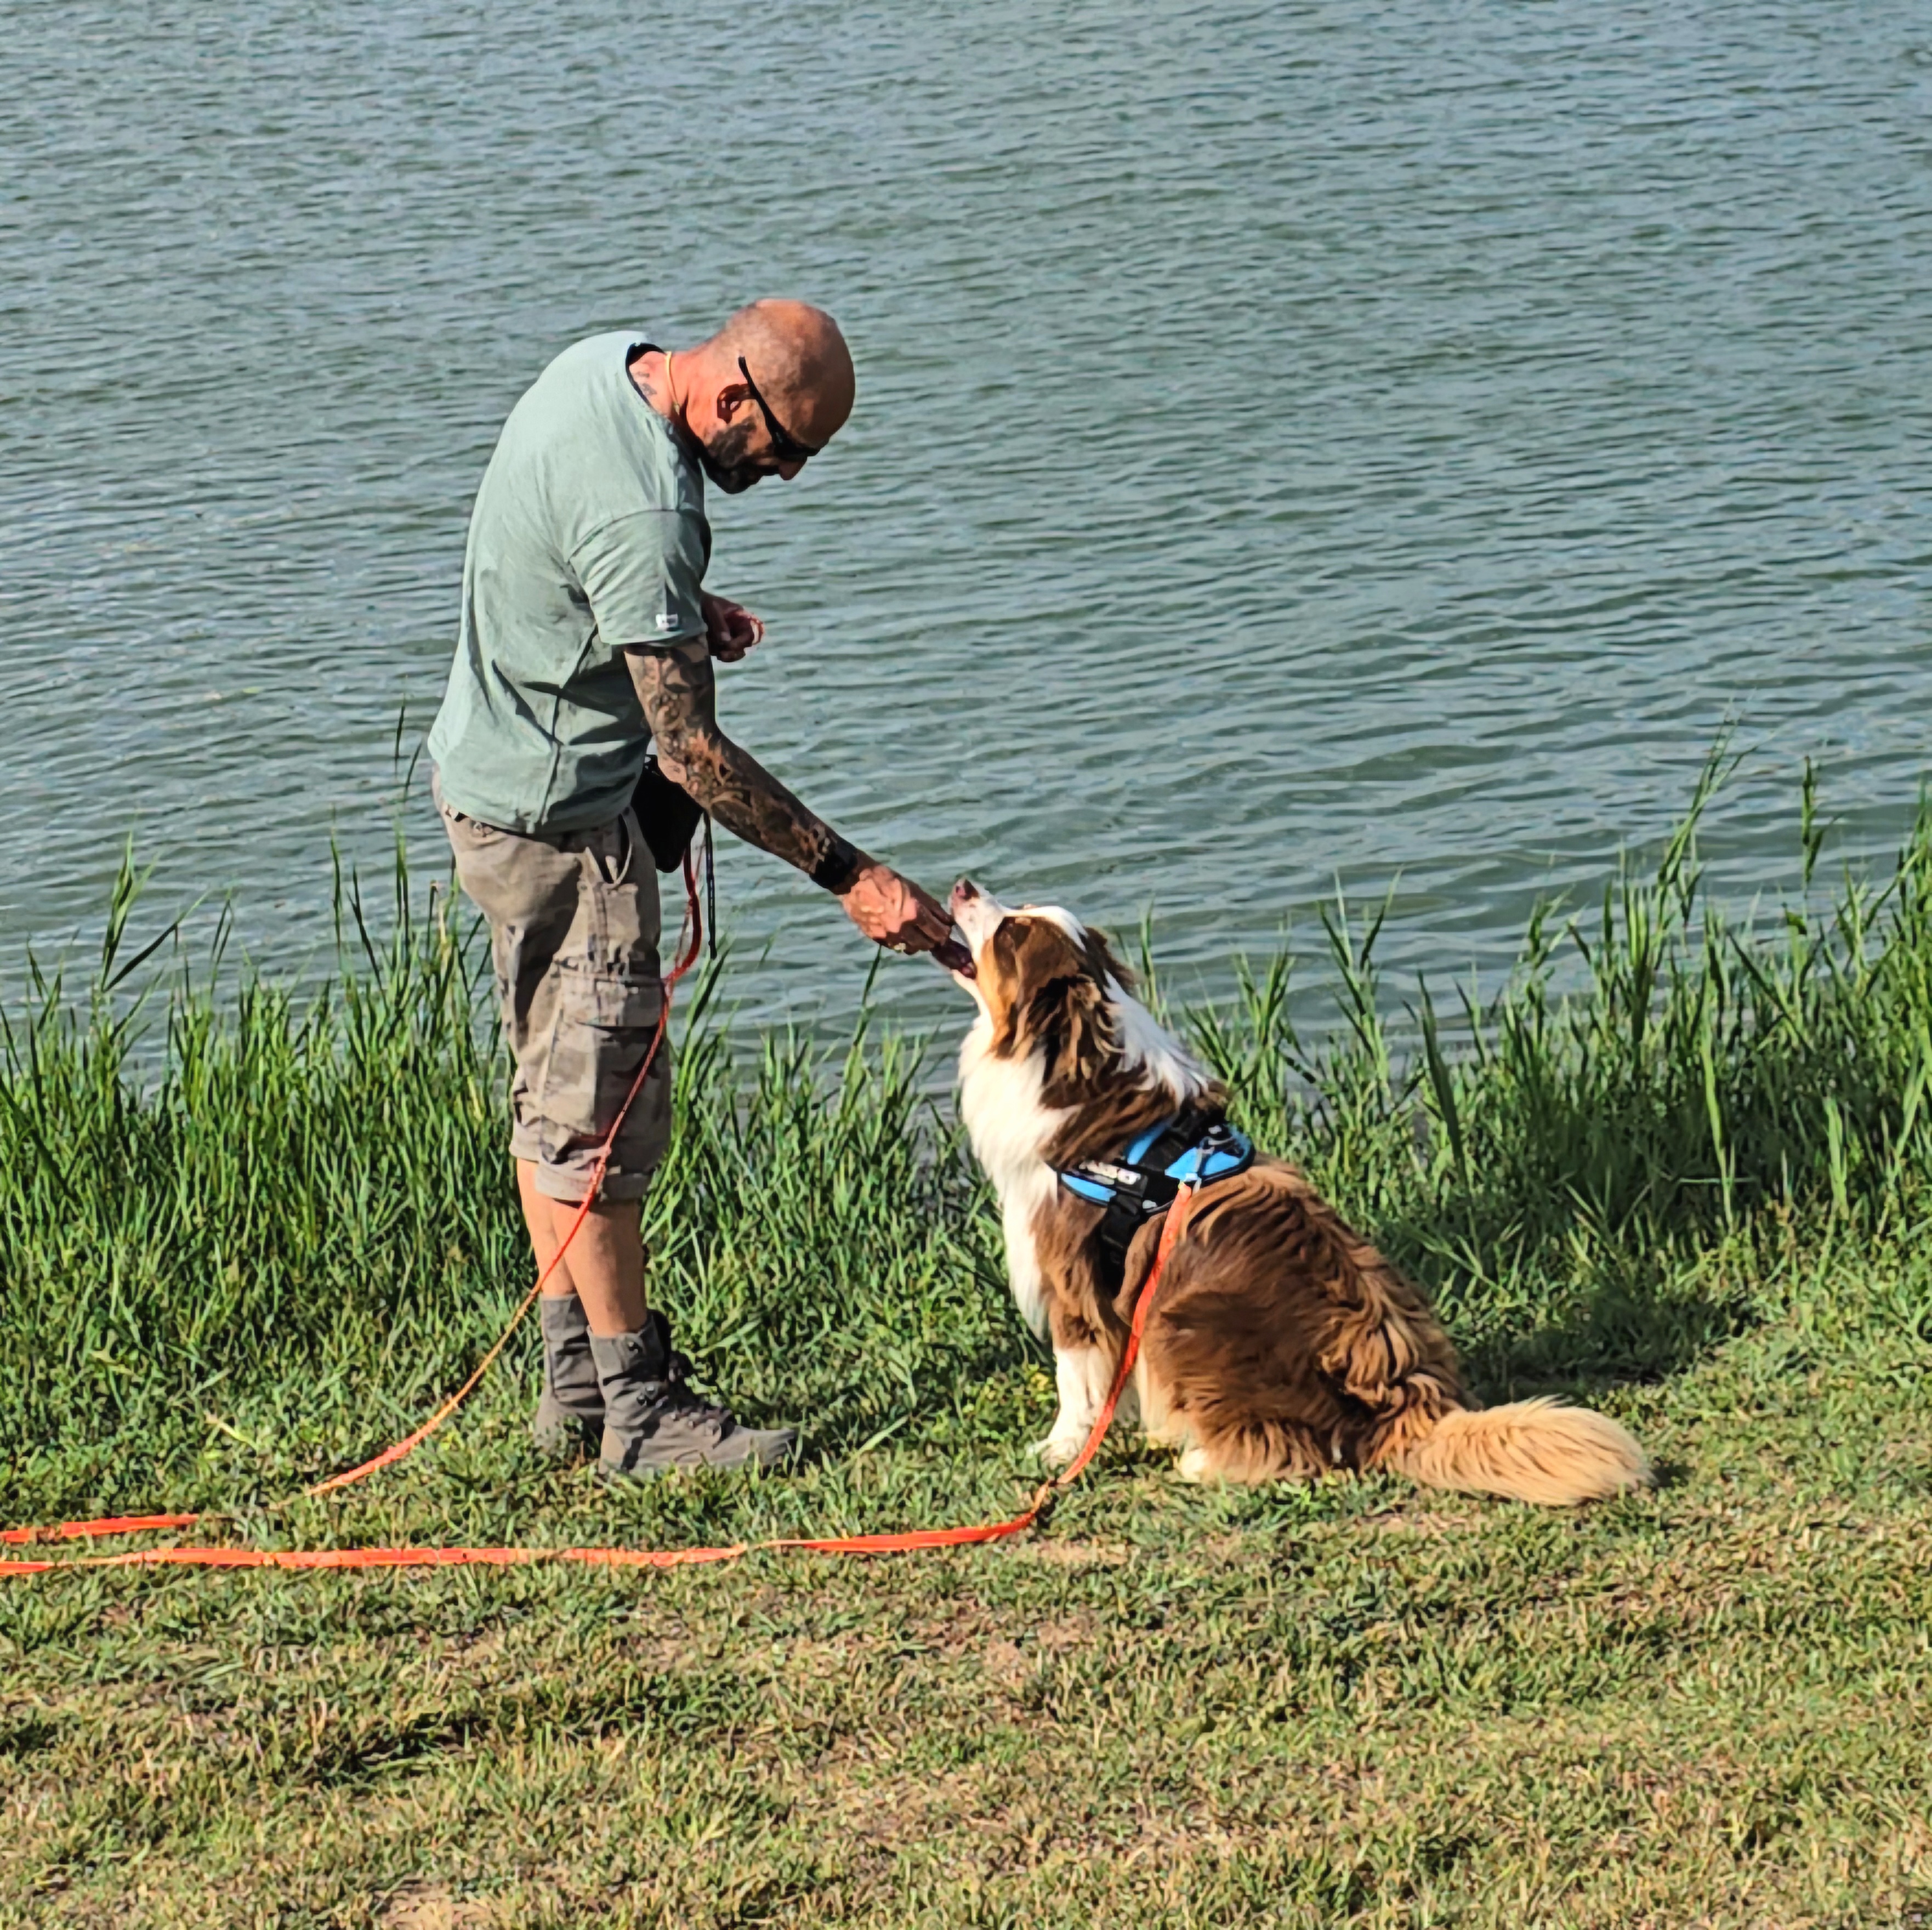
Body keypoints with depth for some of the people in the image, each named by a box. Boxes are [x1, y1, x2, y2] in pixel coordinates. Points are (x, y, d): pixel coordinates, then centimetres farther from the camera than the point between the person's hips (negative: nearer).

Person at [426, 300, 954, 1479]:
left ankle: (578, 1378, 24)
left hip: (495, 771, 11)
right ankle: (639, 1411, 1)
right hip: (557, 813, -11)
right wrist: (850, 875, -24)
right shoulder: (643, 513, -31)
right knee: (603, 1110, -5)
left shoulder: (610, 360, -1)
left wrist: (685, 613, 4)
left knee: (556, 1092, 15)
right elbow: (692, 751, -28)